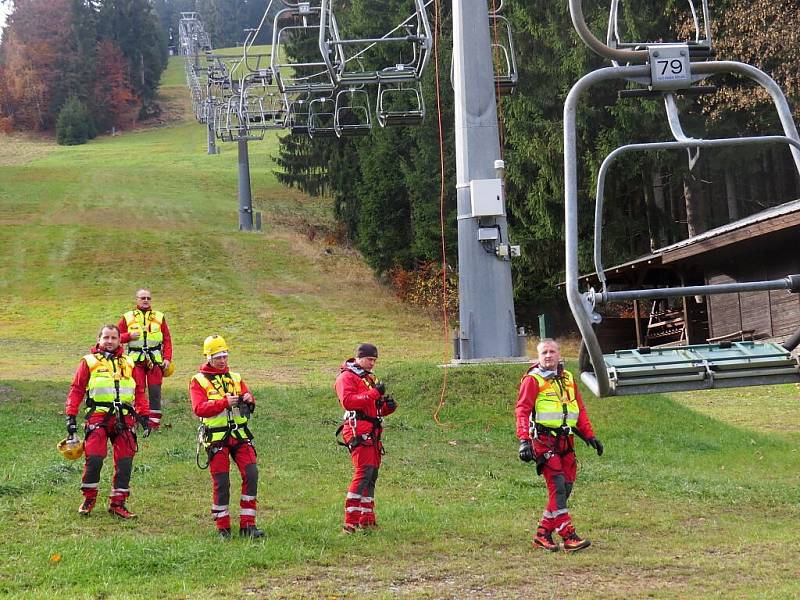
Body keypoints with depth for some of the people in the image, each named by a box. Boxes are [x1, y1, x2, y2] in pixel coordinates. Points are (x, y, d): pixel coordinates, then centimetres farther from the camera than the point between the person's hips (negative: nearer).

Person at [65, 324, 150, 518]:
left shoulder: (128, 363, 18)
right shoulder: (89, 362, 10)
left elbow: (139, 391, 19)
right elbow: (76, 389, 7)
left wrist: (144, 416, 9)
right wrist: (71, 416, -2)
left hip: (124, 419, 3)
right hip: (98, 416, -3)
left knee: (125, 462, -2)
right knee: (94, 458, -14)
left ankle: (118, 502, 8)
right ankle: (89, 499, 5)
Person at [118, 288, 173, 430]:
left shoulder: (159, 317, 12)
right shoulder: (127, 317, 9)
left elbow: (167, 340, 10)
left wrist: (167, 358, 0)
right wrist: (129, 336, -10)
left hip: (155, 359, 1)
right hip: (135, 359, -1)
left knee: (155, 391, 0)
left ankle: (154, 422, 5)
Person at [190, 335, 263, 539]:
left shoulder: (235, 378, 16)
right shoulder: (198, 381, 2)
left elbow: (249, 405, 11)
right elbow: (199, 408, -13)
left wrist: (248, 401, -13)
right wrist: (225, 402, -24)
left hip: (240, 435, 4)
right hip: (217, 437, -4)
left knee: (251, 475, -8)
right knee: (221, 482, -3)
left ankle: (247, 524, -2)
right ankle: (223, 528, 10)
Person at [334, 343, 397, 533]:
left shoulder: (369, 378, 26)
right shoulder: (347, 377, -4)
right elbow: (347, 401, -20)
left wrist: (388, 406, 9)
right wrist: (374, 393, -22)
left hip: (372, 432, 10)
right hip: (358, 430, -10)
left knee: (372, 474, 11)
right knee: (363, 472, -18)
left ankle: (367, 520, 18)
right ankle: (350, 522, -21)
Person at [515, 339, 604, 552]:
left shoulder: (568, 378, 18)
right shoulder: (533, 380, -2)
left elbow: (580, 410, 24)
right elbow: (522, 410, -9)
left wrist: (590, 436, 18)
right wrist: (524, 440, -20)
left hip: (566, 440, 7)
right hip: (544, 440, -7)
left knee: (566, 487, 4)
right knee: (557, 486, -13)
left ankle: (543, 533, 14)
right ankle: (569, 536, -15)